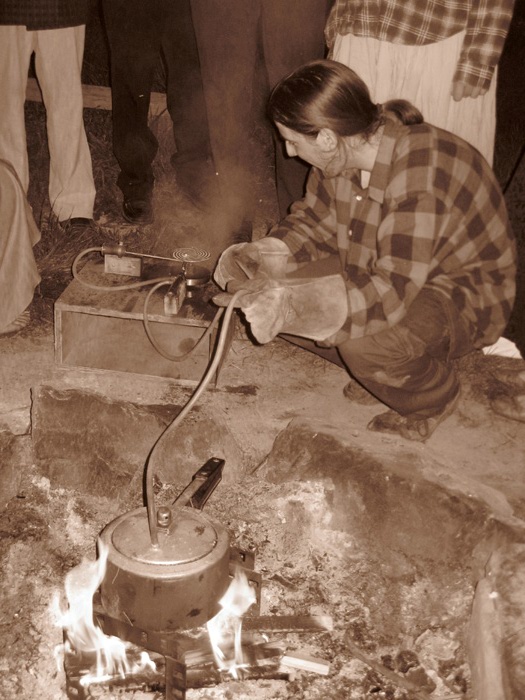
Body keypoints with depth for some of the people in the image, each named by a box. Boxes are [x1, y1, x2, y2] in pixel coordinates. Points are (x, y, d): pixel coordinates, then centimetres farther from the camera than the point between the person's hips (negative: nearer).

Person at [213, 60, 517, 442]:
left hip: (461, 297, -7)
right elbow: (314, 220, 4)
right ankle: (369, 365, 7)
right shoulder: (345, 153, -11)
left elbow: (392, 292, -39)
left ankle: (432, 399, -3)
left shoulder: (420, 181, -35)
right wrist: (262, 256, -14)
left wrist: (295, 304, -45)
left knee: (367, 344, -38)